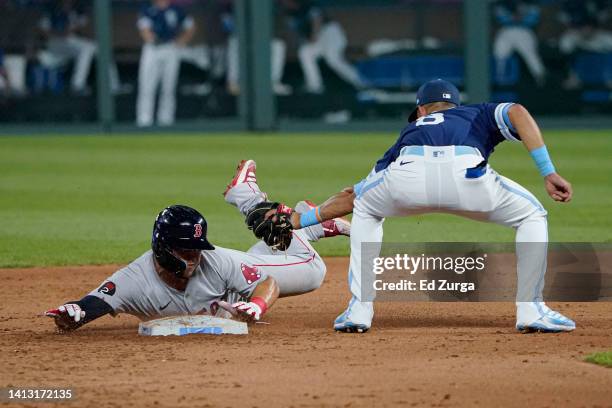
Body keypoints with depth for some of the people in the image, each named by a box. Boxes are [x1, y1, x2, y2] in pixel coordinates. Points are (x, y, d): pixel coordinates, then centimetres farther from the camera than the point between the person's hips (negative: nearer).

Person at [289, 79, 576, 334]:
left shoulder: (410, 133, 43)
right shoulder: (478, 114, 40)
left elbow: (351, 196, 45)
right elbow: (517, 112, 15)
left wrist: (301, 220, 57)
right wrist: (549, 174, 10)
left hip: (409, 175, 2)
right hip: (466, 174, -2)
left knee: (365, 212, 36)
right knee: (532, 216, 24)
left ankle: (359, 311, 25)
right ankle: (530, 310, 12)